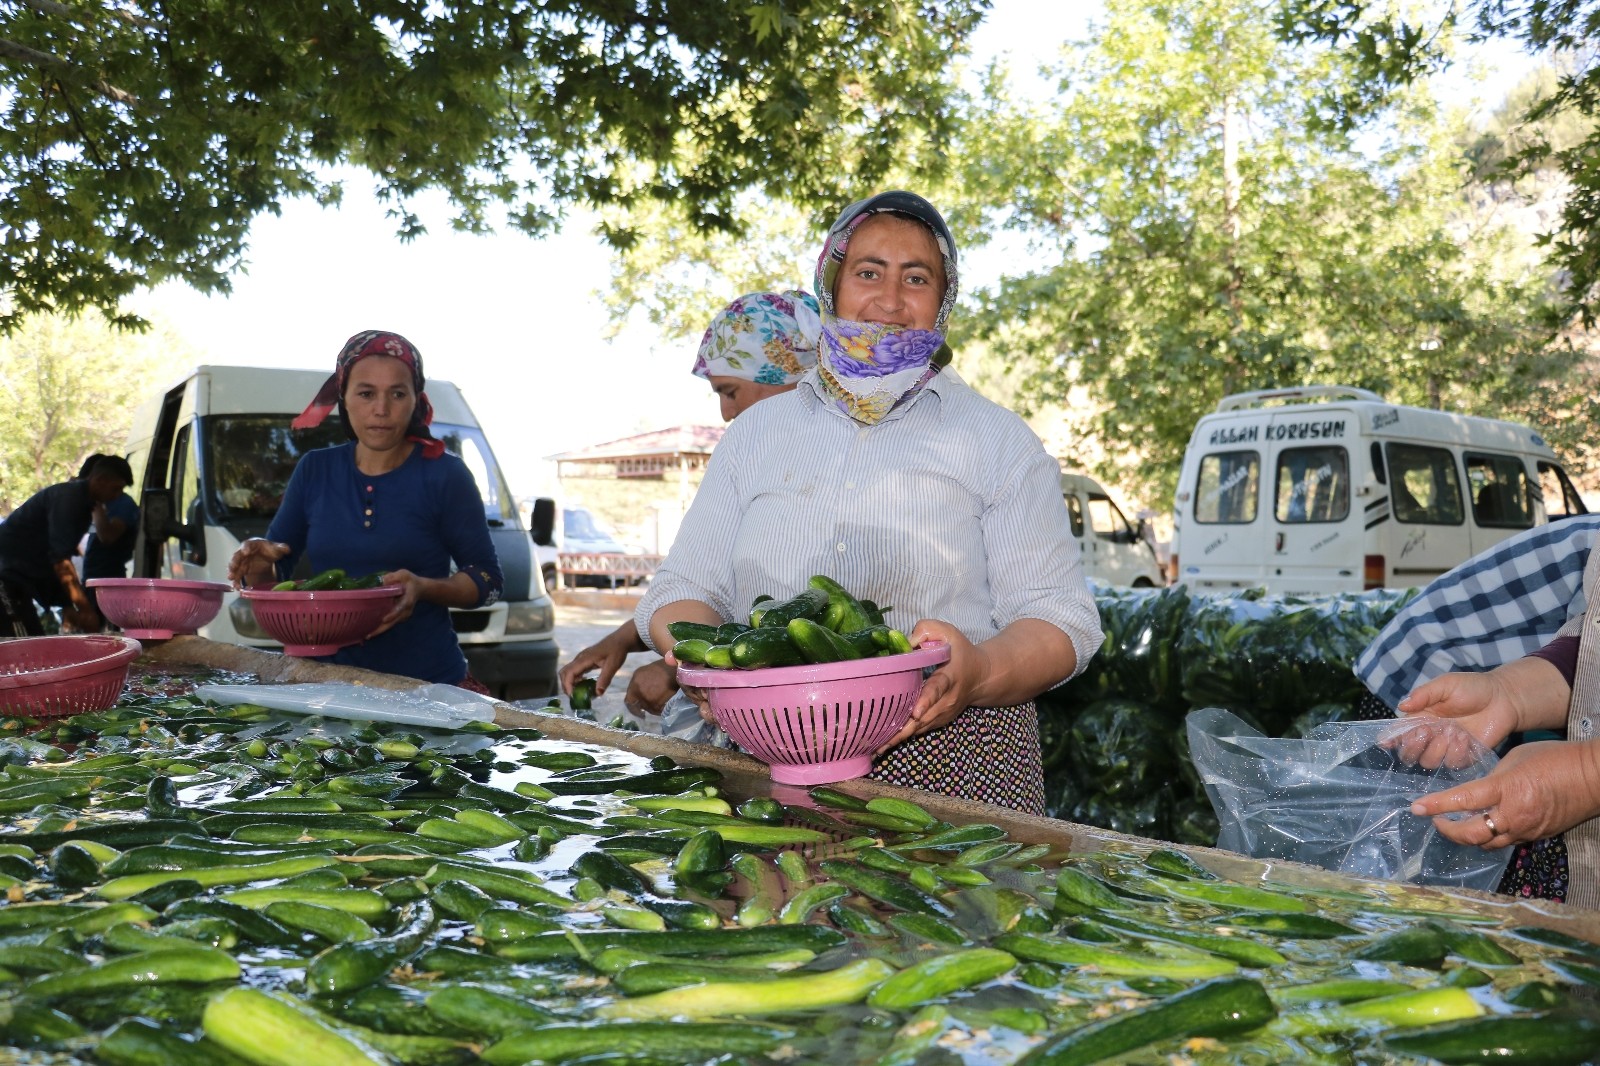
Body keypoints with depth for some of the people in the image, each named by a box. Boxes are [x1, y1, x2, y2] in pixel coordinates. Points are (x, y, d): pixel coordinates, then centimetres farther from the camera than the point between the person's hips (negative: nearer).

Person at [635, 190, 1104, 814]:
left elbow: (1062, 619, 0)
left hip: (953, 767, -1)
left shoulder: (998, 441, 7)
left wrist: (980, 673, -21)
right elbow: (679, 594, 11)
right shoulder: (755, 434, 14)